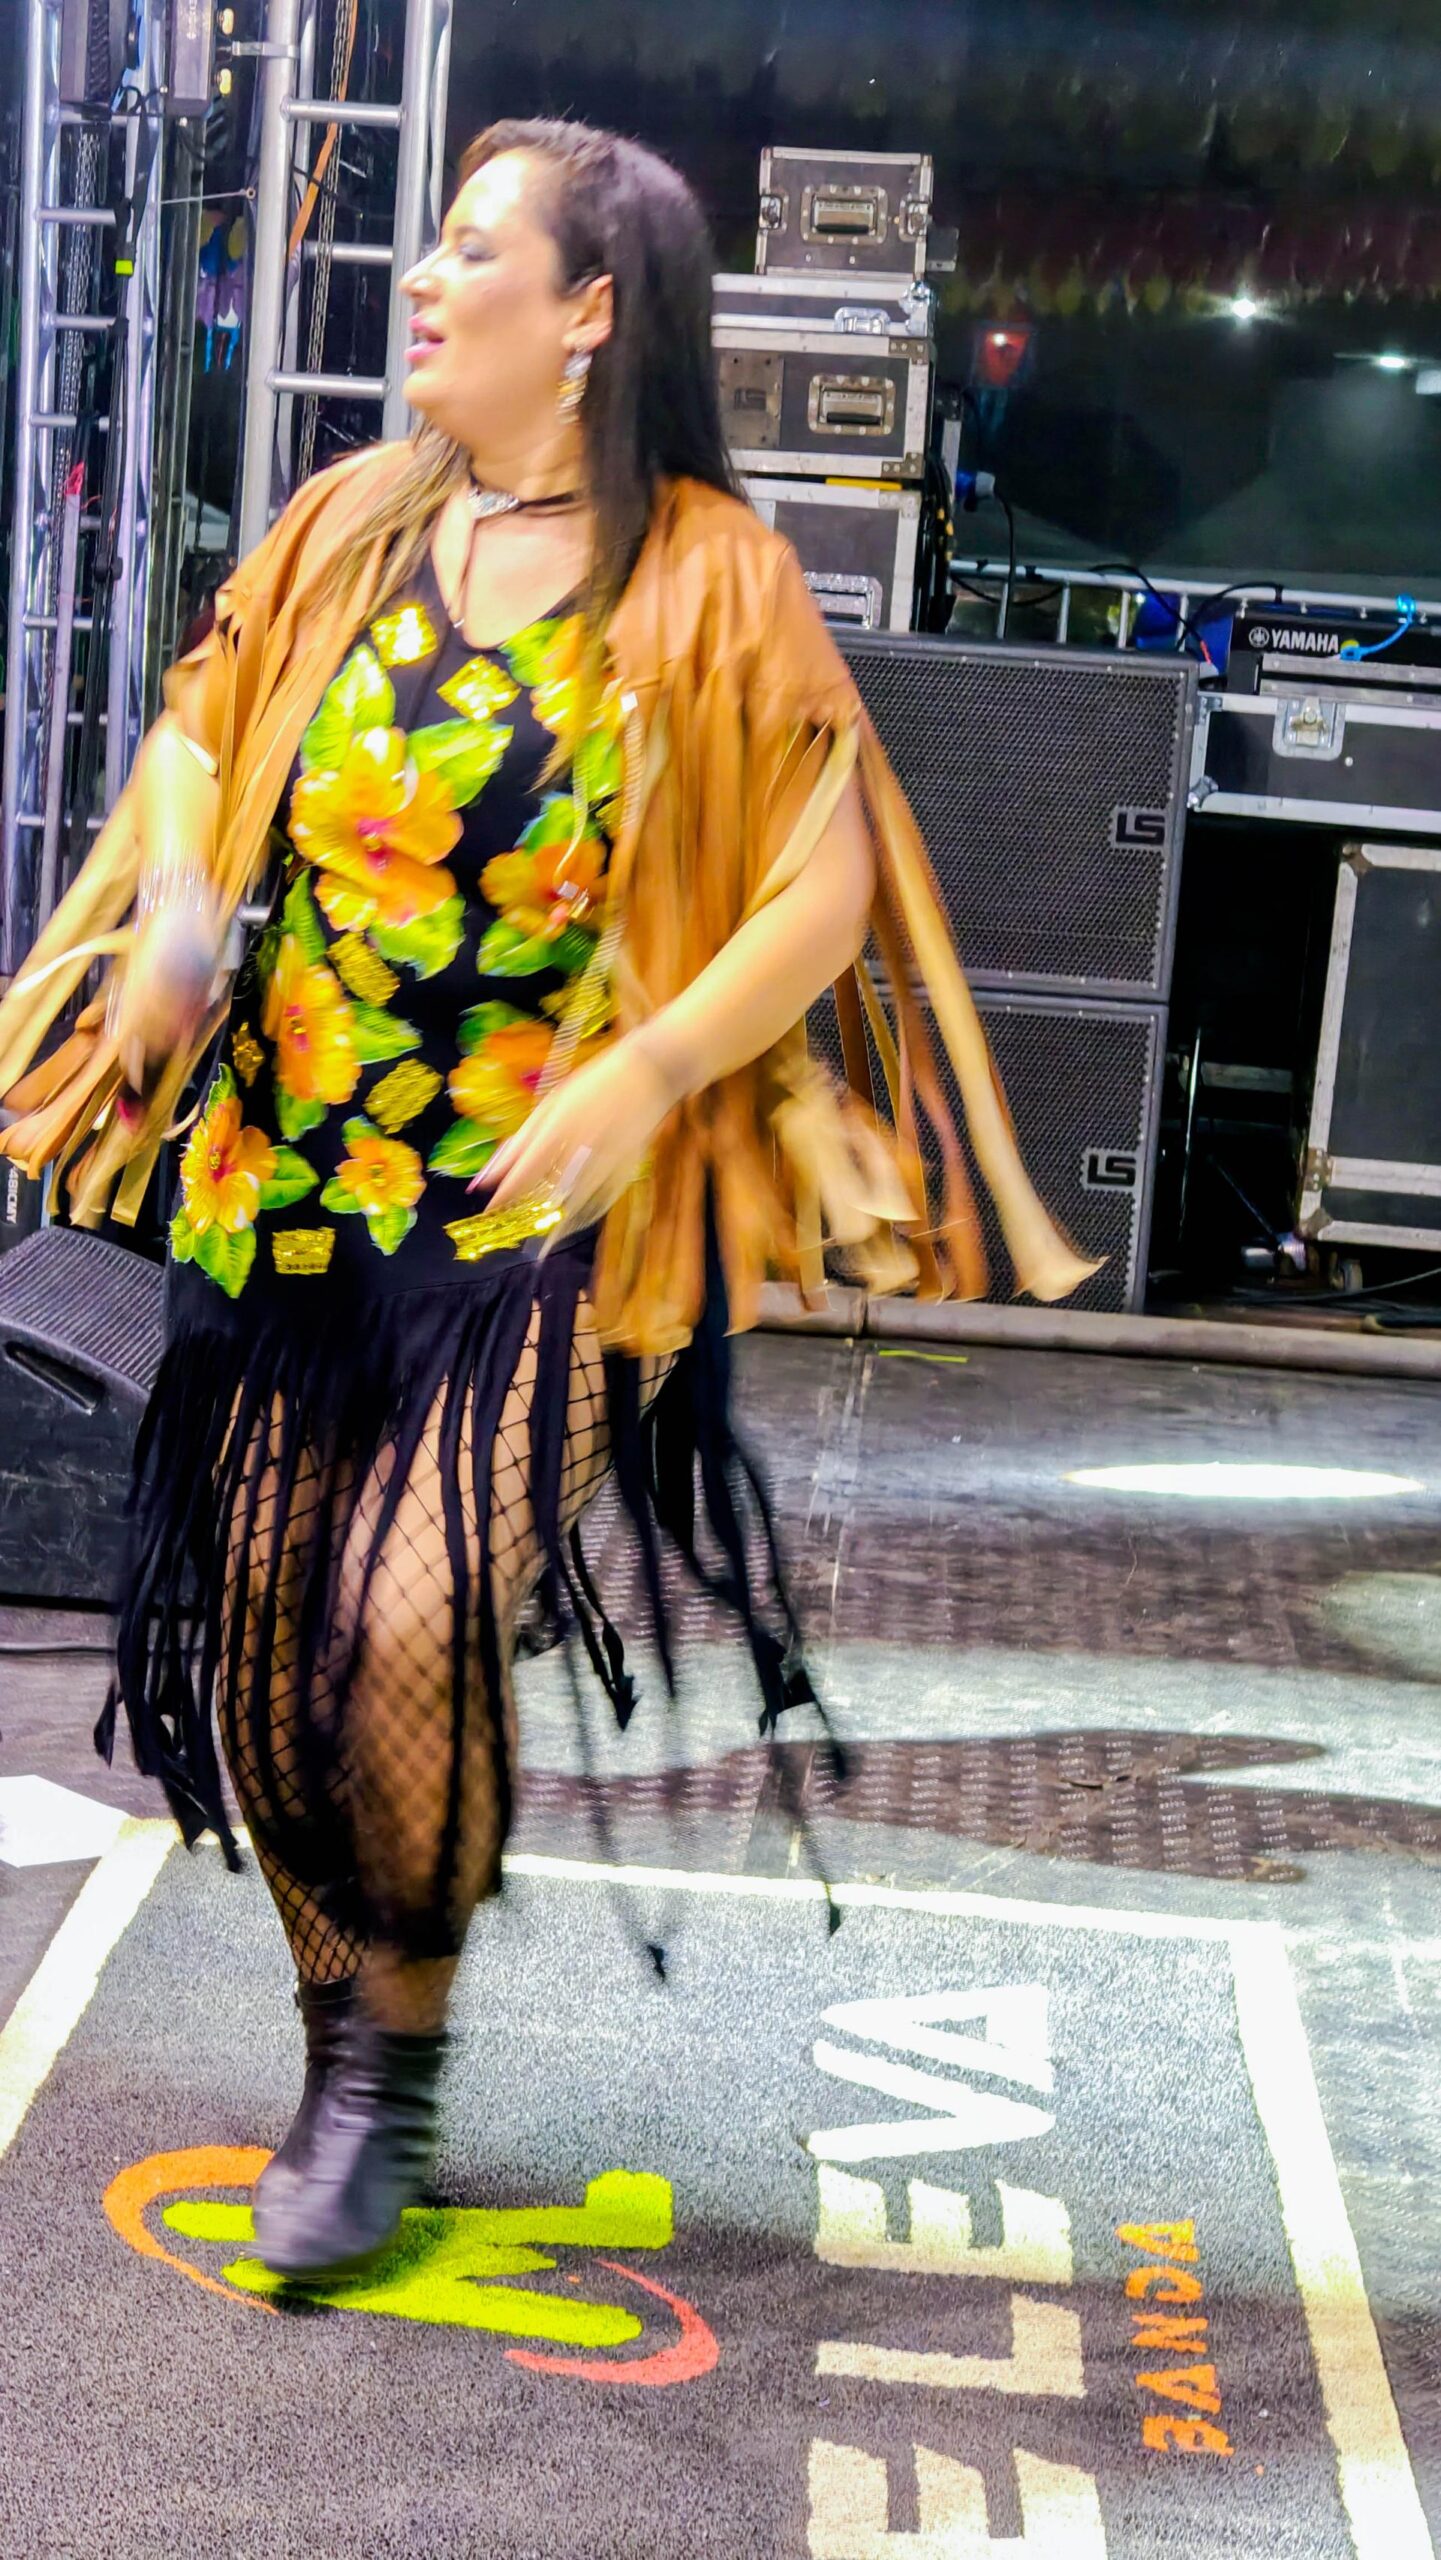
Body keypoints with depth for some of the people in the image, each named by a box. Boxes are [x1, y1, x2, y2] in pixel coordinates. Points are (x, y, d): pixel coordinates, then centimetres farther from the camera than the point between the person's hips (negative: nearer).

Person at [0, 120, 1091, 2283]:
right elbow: (201, 729, 19)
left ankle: (399, 2056, 6)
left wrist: (642, 1076, -17)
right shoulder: (352, 524, 8)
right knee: (259, 1636, 6)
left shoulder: (707, 577, -4)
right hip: (288, 1189, 5)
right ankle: (337, 2041, 27)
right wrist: (176, 902, -3)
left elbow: (828, 890, -5)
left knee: (412, 1628, -18)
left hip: (550, 1222, -4)